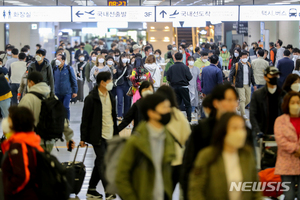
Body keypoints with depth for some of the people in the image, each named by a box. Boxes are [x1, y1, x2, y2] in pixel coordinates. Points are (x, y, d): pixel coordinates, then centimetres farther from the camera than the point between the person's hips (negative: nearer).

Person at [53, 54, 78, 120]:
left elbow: (73, 80, -1)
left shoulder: (69, 69, -5)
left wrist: (75, 92, -3)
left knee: (66, 107, -7)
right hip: (57, 93, 4)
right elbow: (53, 80, 15)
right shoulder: (55, 69, 5)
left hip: (67, 93, -3)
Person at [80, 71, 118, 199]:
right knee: (102, 162, -10)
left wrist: (116, 134, 18)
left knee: (100, 162, 11)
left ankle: (91, 190, 20)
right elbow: (85, 119, -9)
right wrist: (83, 138, -10)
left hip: (109, 136, 7)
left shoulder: (111, 97, 13)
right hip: (98, 136, -7)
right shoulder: (91, 98, -10)